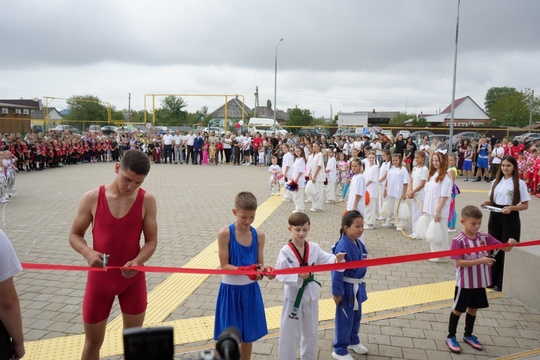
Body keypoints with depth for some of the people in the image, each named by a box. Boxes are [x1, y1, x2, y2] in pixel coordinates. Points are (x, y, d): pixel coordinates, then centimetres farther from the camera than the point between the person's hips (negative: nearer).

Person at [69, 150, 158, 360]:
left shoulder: (147, 201, -10)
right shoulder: (92, 198, -10)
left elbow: (151, 241, -7)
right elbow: (74, 235, -1)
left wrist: (137, 261, -26)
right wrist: (88, 252, -22)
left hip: (132, 278, 0)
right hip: (100, 278, 0)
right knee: (93, 341, 14)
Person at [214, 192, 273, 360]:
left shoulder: (259, 235, -4)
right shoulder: (225, 234, -15)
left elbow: (260, 264, -1)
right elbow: (225, 266, -15)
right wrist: (245, 270, -30)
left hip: (251, 290, 4)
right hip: (230, 290, -3)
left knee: (248, 333, 17)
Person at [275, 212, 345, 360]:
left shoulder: (314, 248, -7)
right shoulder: (285, 251, -17)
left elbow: (326, 260, -10)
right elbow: (279, 274, -17)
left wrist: (336, 260, -31)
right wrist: (297, 275, -30)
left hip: (311, 294, 4)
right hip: (293, 295, -4)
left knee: (311, 331, 22)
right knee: (290, 332, 9)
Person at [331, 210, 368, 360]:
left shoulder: (359, 244, -1)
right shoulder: (342, 247, -26)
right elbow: (337, 271, -23)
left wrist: (360, 284, 17)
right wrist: (337, 292, -20)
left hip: (357, 286, 8)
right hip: (347, 288, -8)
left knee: (356, 316, 24)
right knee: (345, 319, 6)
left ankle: (353, 341, 47)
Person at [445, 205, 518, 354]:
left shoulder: (485, 237, -3)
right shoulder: (459, 241, -19)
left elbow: (504, 248, -1)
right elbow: (460, 263, -22)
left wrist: (510, 244, -23)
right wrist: (480, 261, -30)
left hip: (480, 282, 5)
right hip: (465, 282, -5)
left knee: (473, 309, 20)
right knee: (458, 309, 9)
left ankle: (468, 335, 39)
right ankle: (451, 337, 26)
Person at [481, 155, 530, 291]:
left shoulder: (520, 183, -6)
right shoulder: (496, 181, 9)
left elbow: (525, 205, -6)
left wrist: (511, 208, -22)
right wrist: (488, 203, -6)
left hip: (510, 219, -5)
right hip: (495, 217, 5)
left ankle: (503, 282, 13)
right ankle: (492, 279, 21)